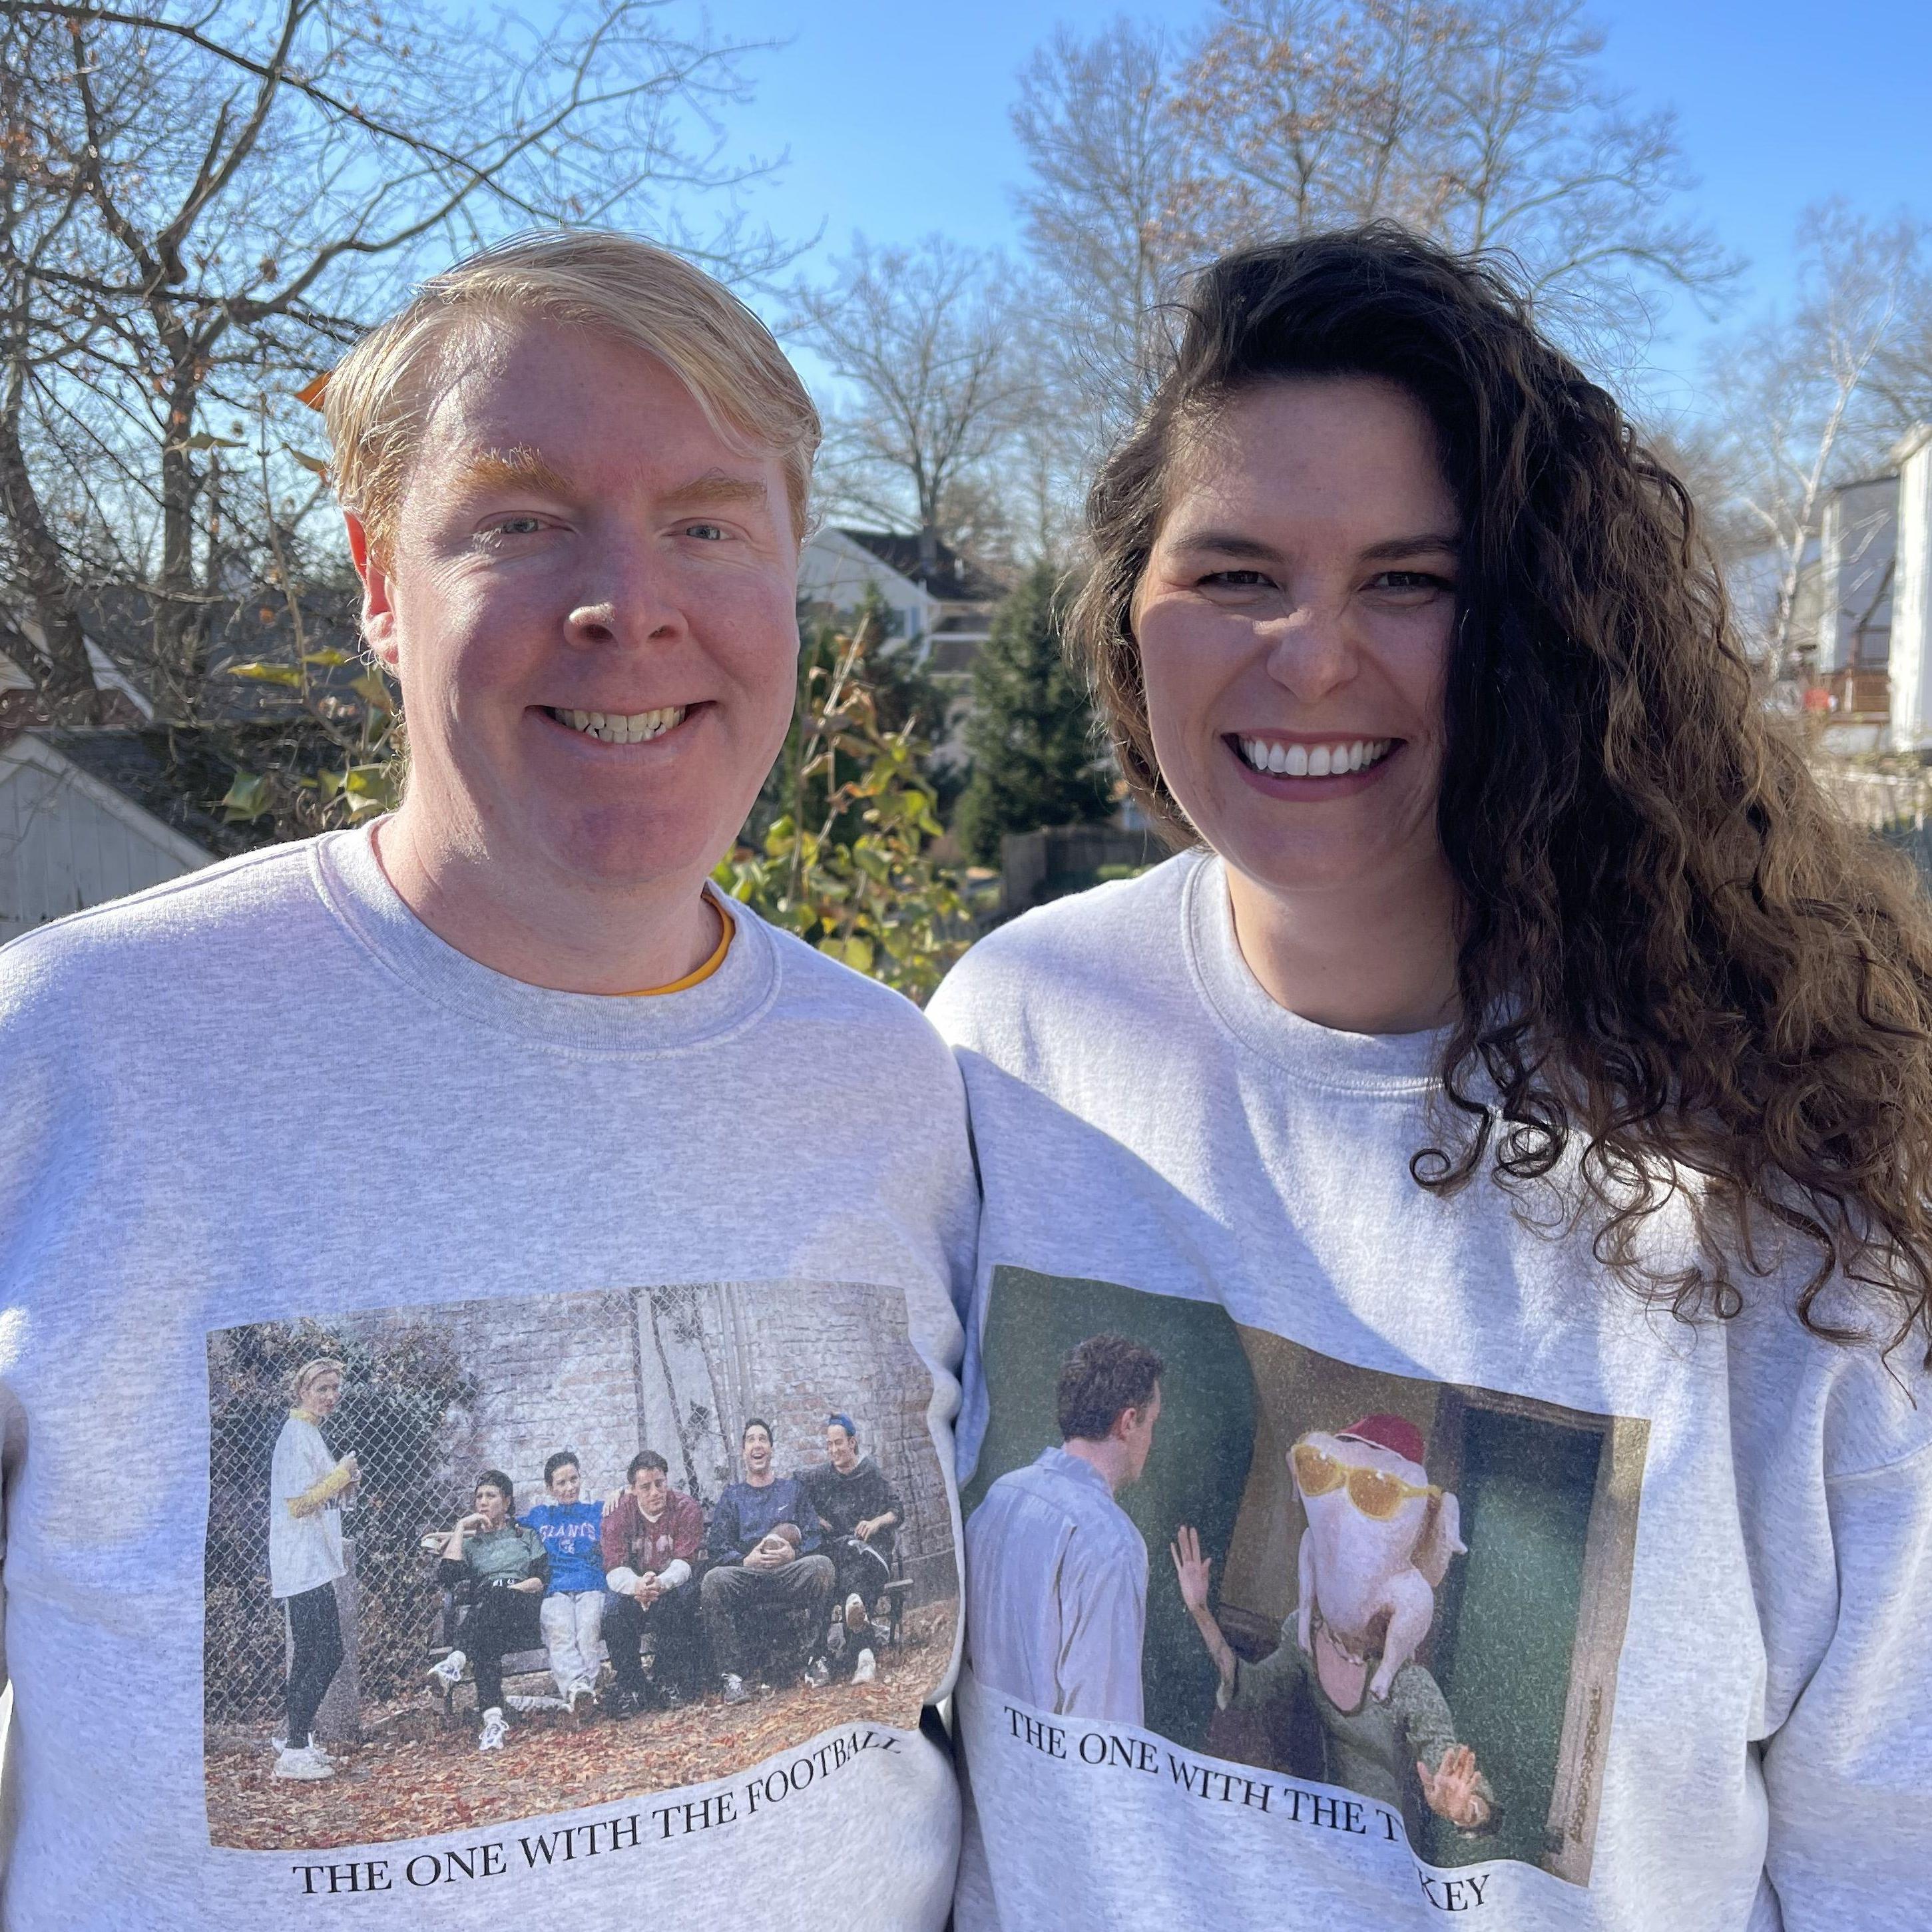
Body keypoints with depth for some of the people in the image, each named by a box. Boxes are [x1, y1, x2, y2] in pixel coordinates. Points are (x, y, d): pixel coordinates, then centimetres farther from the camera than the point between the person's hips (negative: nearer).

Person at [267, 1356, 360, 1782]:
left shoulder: (311, 1434, 16)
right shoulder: (296, 1436, -14)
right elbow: (298, 1504, -20)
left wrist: (346, 1481, 6)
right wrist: (342, 1474, -14)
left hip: (314, 1563, 10)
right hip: (304, 1566, -10)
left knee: (310, 1654, 16)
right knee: (327, 1654, -12)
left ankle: (293, 1736, 25)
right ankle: (294, 1751, -9)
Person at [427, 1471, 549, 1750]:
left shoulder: (527, 1535, 25)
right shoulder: (469, 1543, 28)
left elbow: (542, 1578, 9)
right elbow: (446, 1577, 7)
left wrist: (511, 1591, -8)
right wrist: (461, 1528, 8)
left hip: (524, 1615, -1)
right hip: (486, 1621, 1)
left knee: (495, 1594, -39)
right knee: (485, 1643, -38)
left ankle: (455, 1660, -58)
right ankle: (493, 1720, -57)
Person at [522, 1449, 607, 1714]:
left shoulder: (598, 1512, 26)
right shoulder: (538, 1515, 30)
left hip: (591, 1588, 0)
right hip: (553, 1590, 0)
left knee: (589, 1627, -36)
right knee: (559, 1631, -36)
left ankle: (583, 1688, -54)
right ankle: (576, 1686, -58)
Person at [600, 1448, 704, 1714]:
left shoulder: (686, 1508, -12)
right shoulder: (618, 1514, -9)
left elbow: (684, 1563, -20)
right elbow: (614, 1569, -18)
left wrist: (661, 1583, -44)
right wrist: (636, 1585, -43)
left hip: (675, 1584, -1)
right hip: (633, 1586, 2)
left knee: (669, 1602, -35)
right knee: (613, 1607, -30)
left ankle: (668, 1680, -19)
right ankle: (630, 1688, -18)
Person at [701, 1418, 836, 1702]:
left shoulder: (792, 1488, 20)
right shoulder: (732, 1496, 19)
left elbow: (814, 1537, 10)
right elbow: (718, 1549, 7)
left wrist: (793, 1553, -13)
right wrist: (747, 1560, -14)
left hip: (789, 1574, 0)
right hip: (745, 1575, 0)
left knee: (821, 1565, -32)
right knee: (713, 1580, -33)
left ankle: (813, 1657, -23)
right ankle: (730, 1672, -28)